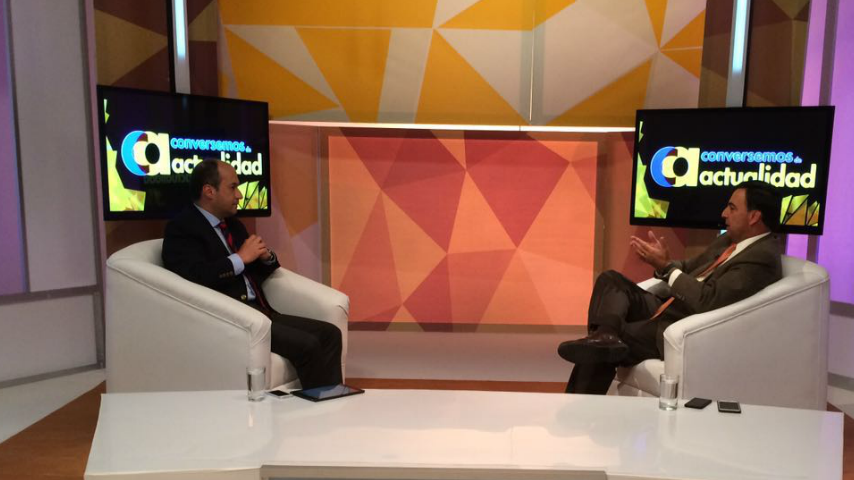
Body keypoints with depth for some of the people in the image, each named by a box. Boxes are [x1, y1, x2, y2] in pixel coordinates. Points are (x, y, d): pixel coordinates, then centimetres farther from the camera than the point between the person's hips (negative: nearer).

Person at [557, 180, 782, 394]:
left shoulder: (762, 258, -19)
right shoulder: (730, 240, 11)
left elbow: (707, 302, -27)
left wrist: (666, 267, -19)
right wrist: (661, 262, -3)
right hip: (667, 309, 10)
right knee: (610, 279, -8)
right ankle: (605, 335, -30)